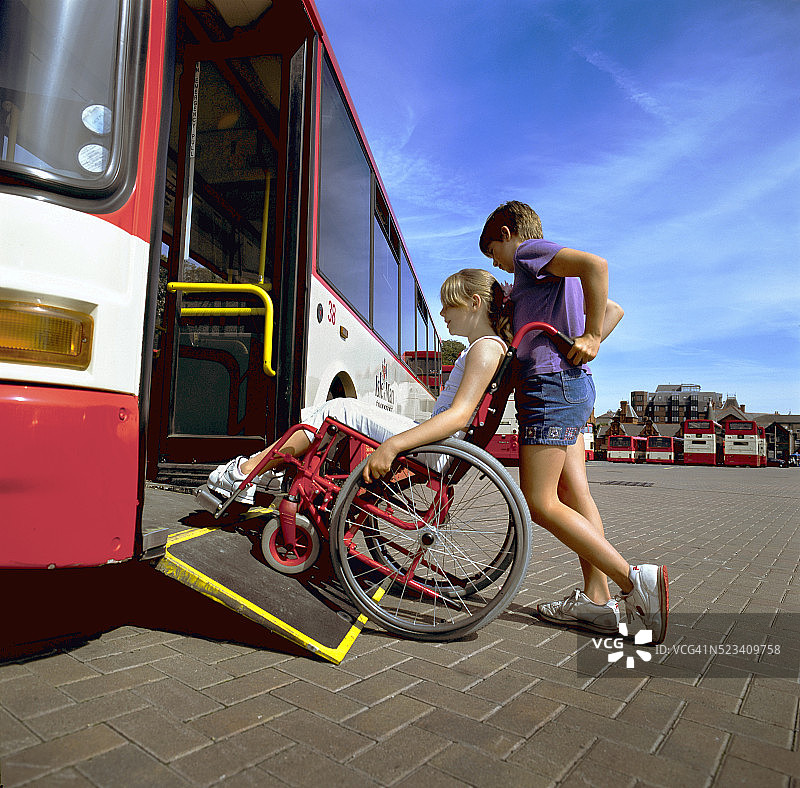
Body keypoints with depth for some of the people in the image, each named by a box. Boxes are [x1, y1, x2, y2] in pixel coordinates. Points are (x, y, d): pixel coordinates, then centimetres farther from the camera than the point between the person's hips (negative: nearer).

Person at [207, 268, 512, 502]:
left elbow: (459, 415, -27)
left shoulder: (487, 347, -12)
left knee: (342, 410, -13)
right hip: (430, 446, 10)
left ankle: (246, 471, -4)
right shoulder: (477, 348, 20)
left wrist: (392, 445, -35)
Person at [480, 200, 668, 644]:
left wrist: (590, 334, -18)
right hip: (573, 386, 10)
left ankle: (635, 580, -7)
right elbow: (615, 309, 29)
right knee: (575, 495, 6)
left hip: (551, 383, -10)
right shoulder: (553, 275, 27)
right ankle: (597, 600, 8)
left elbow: (594, 264, -20)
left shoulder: (529, 251, -1)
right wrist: (592, 343, 13)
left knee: (540, 505, -9)